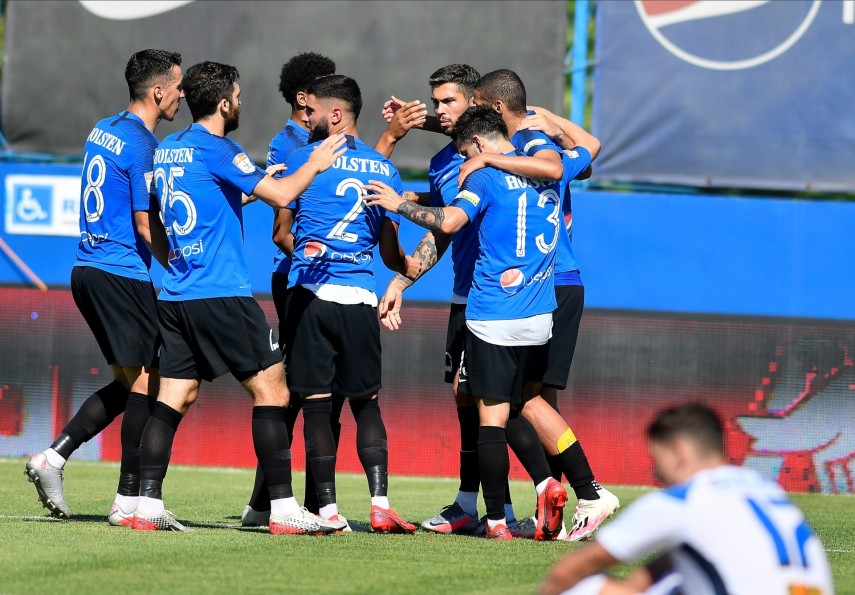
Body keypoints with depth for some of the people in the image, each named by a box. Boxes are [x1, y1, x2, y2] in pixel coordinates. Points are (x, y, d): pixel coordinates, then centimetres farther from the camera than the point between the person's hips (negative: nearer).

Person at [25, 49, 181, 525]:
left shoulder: (103, 130, 14)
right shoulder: (142, 144, -13)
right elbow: (146, 224, -15)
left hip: (89, 269, 9)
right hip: (124, 273, -9)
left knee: (128, 380, 15)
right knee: (146, 381, -3)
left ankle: (54, 457, 5)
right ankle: (129, 500, -3)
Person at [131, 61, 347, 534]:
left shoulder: (166, 150, 14)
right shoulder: (215, 149, -10)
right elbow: (280, 195, -14)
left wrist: (245, 191, 30)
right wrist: (315, 164, 2)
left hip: (175, 295, 8)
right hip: (221, 294, -8)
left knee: (174, 397, 7)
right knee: (271, 389, -3)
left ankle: (148, 504, -1)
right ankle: (283, 508, -7)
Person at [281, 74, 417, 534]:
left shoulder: (302, 158, 0)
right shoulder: (383, 169, 9)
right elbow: (391, 252, 13)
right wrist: (408, 266, 37)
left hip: (311, 294, -2)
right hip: (360, 299, 2)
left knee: (316, 405, 1)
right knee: (366, 404, 11)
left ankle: (328, 509, -1)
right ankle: (380, 504, -2)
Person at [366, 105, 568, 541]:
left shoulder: (486, 175, -8)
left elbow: (449, 221, -23)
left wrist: (399, 204, -10)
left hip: (493, 317, -6)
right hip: (539, 319, 6)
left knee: (491, 415, -2)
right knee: (510, 413, 17)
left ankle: (496, 520, -2)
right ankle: (545, 483, -5)